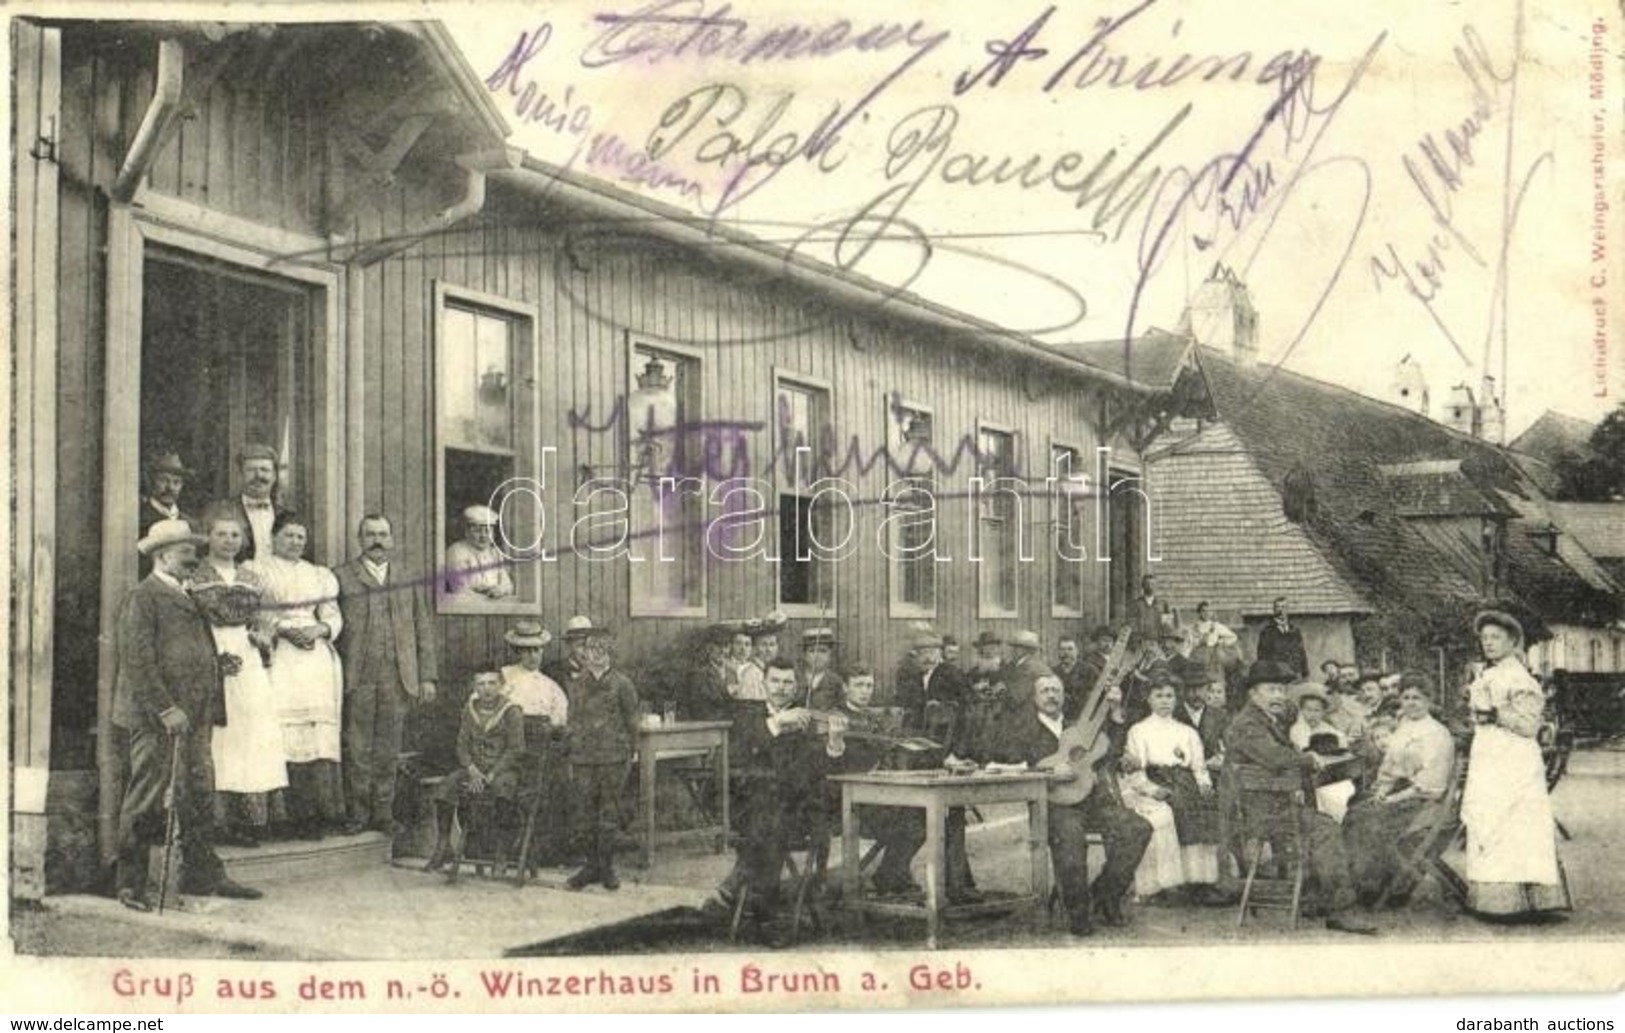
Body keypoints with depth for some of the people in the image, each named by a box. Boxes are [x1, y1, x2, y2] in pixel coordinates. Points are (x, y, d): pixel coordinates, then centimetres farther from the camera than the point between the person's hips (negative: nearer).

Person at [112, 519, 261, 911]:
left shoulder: (188, 599, 21)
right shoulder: (142, 598, -8)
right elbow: (138, 661, -15)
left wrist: (220, 664, 8)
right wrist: (166, 709, -20)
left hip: (195, 716, 9)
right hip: (156, 718, -9)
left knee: (199, 796, 11)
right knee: (146, 798, -2)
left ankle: (202, 874, 19)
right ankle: (131, 882, 6)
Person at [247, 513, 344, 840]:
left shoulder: (320, 575, 22)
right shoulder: (255, 570, 11)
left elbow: (333, 616, 13)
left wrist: (317, 629, -8)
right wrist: (284, 629, -14)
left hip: (319, 656, 4)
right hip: (280, 659, -4)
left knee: (322, 733, -6)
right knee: (289, 734, -13)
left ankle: (325, 809, -7)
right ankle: (300, 813, -14)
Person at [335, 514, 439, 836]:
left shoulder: (407, 582, 16)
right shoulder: (342, 577, 5)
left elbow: (424, 631, 15)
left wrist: (428, 676, 7)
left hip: (398, 679, 3)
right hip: (357, 678, -3)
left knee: (388, 751, 5)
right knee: (357, 749, -1)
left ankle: (383, 813, 12)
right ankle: (357, 812, 7)